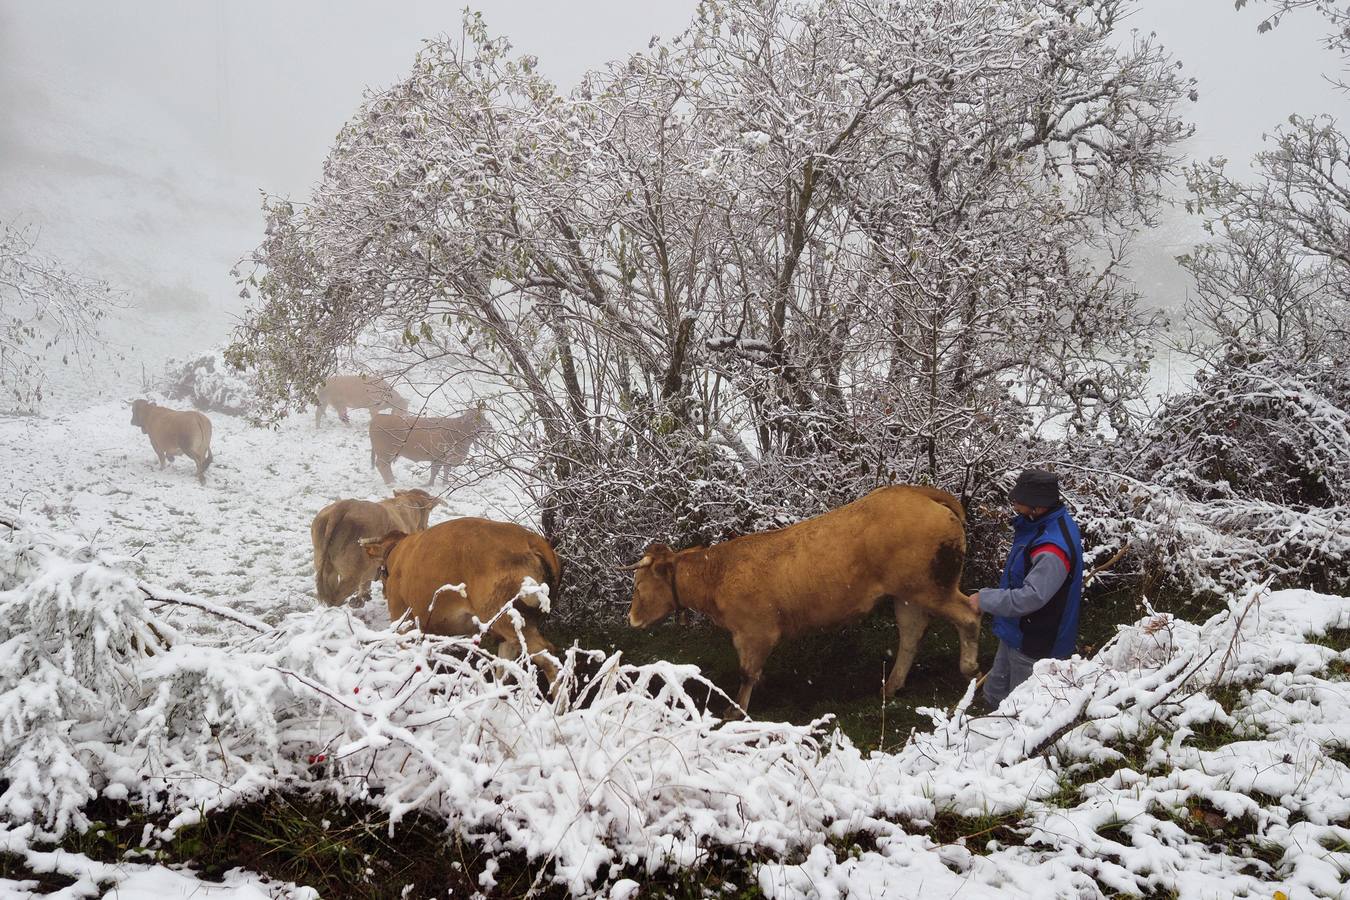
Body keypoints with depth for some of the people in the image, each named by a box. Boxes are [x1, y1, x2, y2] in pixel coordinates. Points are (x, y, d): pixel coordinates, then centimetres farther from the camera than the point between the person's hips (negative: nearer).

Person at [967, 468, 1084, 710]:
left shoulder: (1052, 549, -34)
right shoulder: (1044, 523, -2)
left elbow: (1031, 598, -35)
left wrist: (985, 599, -25)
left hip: (1035, 645, -10)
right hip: (1016, 633, 10)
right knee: (995, 694, 24)